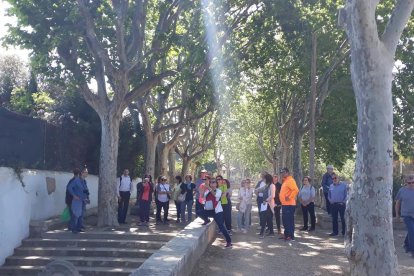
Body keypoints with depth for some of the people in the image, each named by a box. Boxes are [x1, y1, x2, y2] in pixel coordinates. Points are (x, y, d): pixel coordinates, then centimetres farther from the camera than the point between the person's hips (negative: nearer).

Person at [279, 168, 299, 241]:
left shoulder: (290, 180, -14)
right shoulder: (285, 181, 18)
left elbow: (296, 190, -26)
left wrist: (289, 197, -23)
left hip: (289, 204, -10)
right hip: (284, 204, 10)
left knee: (289, 220, -7)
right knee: (285, 220, 15)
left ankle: (291, 236, -4)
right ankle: (286, 234, 23)